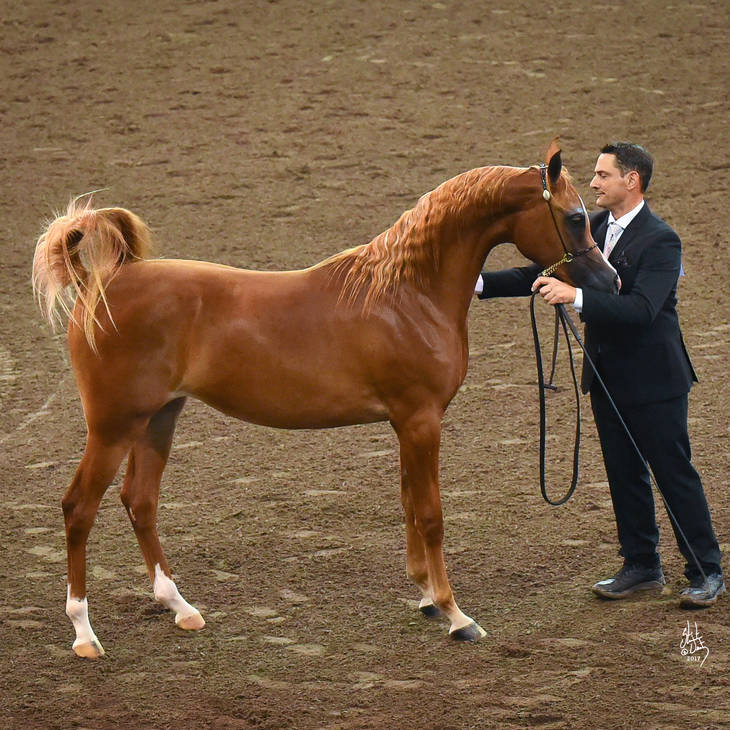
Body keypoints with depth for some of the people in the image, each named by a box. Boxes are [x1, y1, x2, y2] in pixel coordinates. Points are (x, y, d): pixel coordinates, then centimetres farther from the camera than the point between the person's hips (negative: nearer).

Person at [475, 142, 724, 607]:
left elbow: (641, 309, -30)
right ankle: (642, 566, 25)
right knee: (624, 476, 14)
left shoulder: (660, 241, -18)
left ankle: (707, 572, 10)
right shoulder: (593, 229, 6)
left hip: (653, 381, -7)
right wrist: (480, 283, -1)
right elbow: (543, 275, 9)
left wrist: (576, 296, -39)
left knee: (675, 474, 0)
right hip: (607, 378, 8)